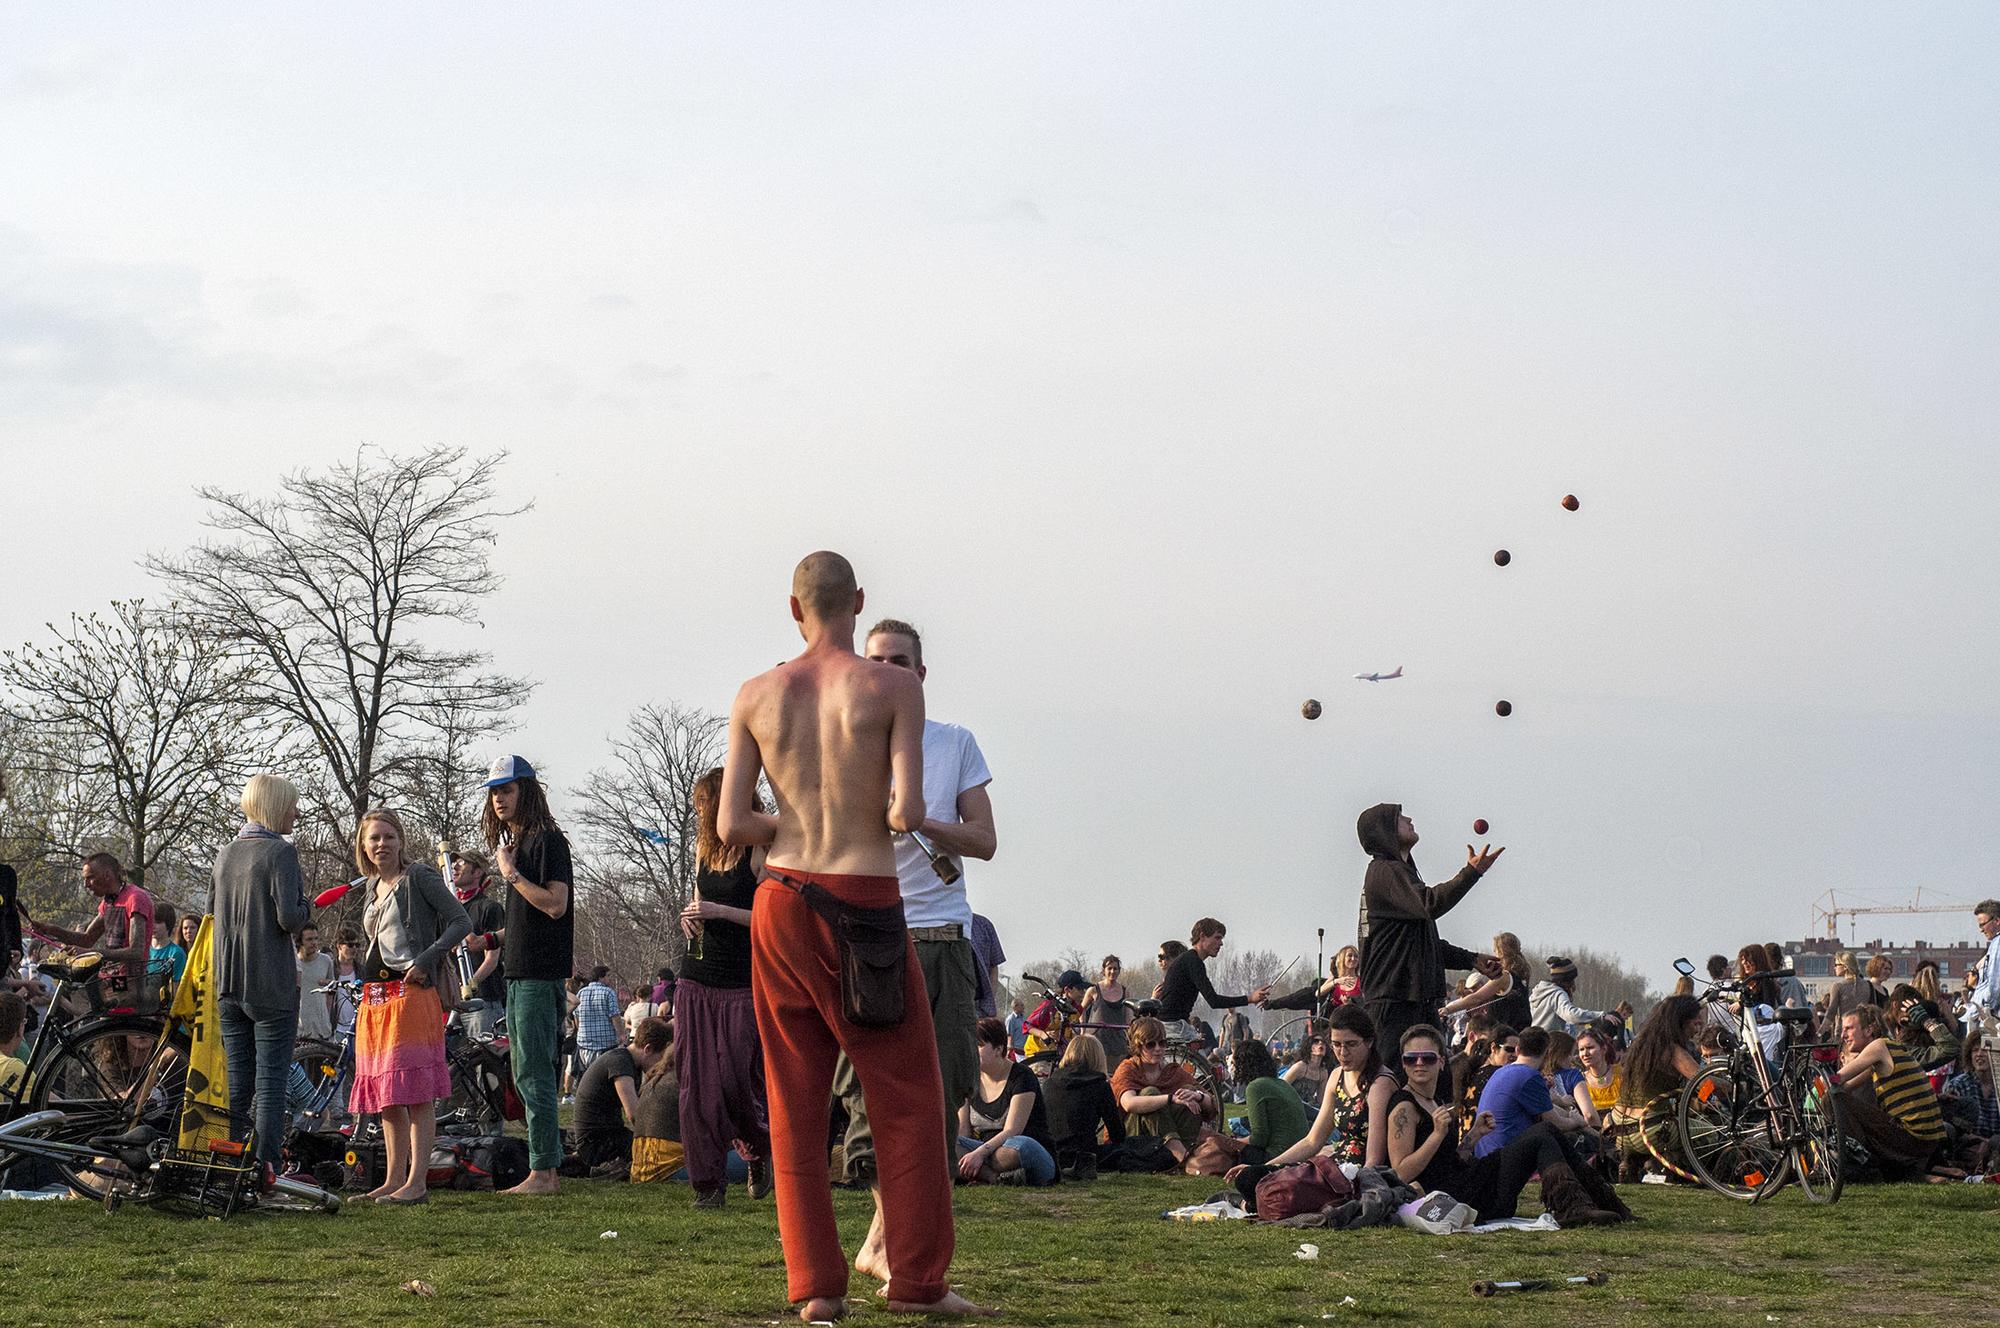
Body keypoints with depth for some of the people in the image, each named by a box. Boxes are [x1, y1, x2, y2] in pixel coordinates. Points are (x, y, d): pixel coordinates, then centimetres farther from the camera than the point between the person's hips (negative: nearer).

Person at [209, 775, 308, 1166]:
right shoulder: (280, 852, -11)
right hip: (270, 984, -7)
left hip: (229, 986, 7)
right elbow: (289, 917, -19)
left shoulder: (226, 853, 12)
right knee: (271, 1080, -4)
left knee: (237, 1083, 11)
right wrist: (306, 906, 0)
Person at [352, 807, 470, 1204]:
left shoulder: (419, 877, -3)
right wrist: (361, 977, 17)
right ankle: (393, 1179, 14)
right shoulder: (372, 889, 19)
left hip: (412, 993, -8)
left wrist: (426, 960, -18)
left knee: (416, 1091, -10)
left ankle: (417, 1181, -12)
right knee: (385, 1095, 9)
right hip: (375, 998, 8)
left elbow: (461, 922, -9)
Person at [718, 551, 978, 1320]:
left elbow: (731, 826, 0)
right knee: (905, 1095, 6)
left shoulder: (757, 696, 3)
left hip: (782, 903, 4)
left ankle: (816, 1284, 8)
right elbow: (908, 812, -15)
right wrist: (893, 818, 8)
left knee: (795, 1100, 8)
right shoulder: (894, 688, -6)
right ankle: (915, 1277, 7)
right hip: (866, 907, -4)